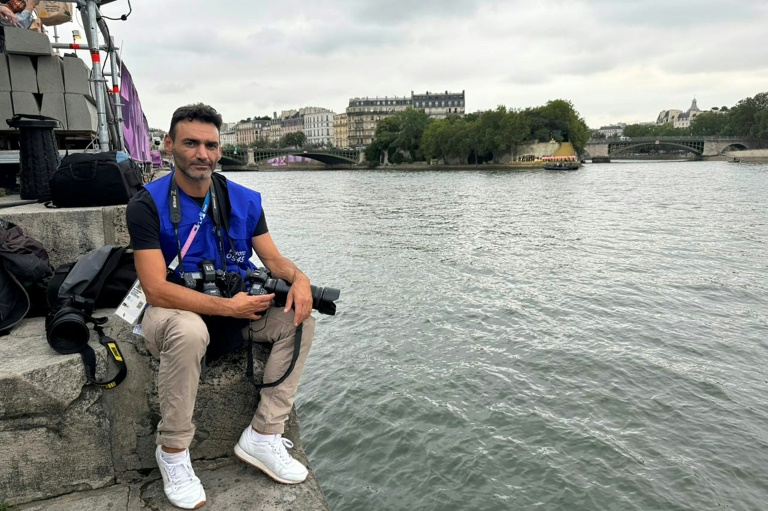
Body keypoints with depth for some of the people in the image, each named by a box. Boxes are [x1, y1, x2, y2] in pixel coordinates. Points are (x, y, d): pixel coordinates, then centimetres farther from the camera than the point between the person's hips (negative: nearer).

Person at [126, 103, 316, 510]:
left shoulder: (244, 200, -1)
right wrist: (228, 306, -29)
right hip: (175, 311, -4)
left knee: (299, 316, -15)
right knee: (189, 330, -37)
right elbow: (156, 289, -21)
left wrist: (298, 277, -23)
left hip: (235, 308, 5)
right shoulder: (148, 205, -14)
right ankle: (173, 451, -12)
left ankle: (262, 436, -9)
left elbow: (273, 259, 1)